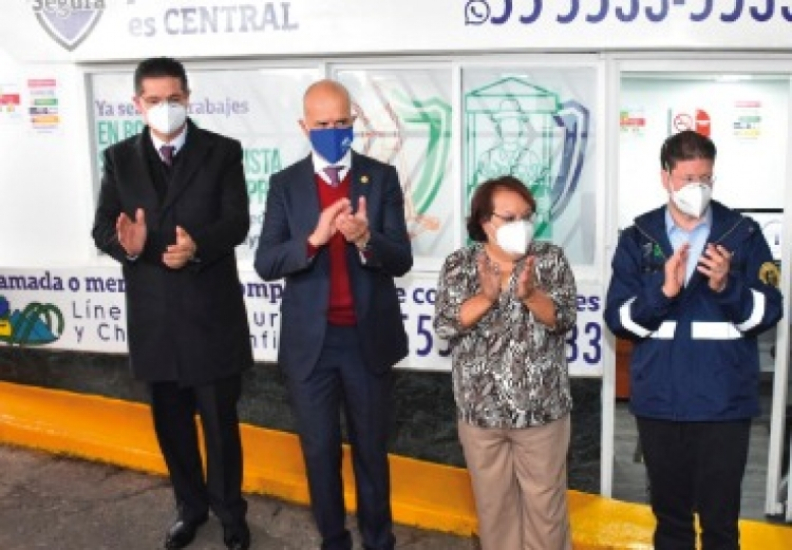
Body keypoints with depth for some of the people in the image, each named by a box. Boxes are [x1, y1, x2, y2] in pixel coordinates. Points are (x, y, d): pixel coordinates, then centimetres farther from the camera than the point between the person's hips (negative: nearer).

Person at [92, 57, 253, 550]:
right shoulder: (119, 158, 7)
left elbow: (237, 222, -10)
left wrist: (198, 246, -29)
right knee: (171, 420, 16)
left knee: (221, 419, 7)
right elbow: (103, 228, 1)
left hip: (211, 310, -3)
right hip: (153, 312, 3)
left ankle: (230, 511, 27)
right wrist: (125, 244, -22)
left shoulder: (223, 151, -1)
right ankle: (191, 505, 35)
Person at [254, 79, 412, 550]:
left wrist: (365, 239, -29)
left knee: (371, 449, 15)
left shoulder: (382, 177, -3)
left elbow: (401, 260, -9)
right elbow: (266, 263, -9)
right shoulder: (286, 184, -1)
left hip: (368, 338, 0)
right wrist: (314, 238, -26)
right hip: (311, 341, 1)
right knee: (321, 451, 14)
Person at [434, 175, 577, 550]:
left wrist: (529, 294, -27)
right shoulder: (459, 264, -1)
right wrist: (487, 296, -25)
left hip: (542, 409, 0)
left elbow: (564, 317, -10)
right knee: (493, 501, 15)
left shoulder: (551, 258, -1)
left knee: (545, 501, 10)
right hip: (480, 410, 1)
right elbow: (444, 324, -11)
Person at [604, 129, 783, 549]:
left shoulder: (743, 234, 0)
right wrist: (663, 290, -20)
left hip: (724, 402, -1)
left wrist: (726, 286, -19)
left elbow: (767, 312, -2)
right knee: (669, 511, 16)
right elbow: (618, 319, -4)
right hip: (659, 400, 1)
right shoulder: (637, 238, 1)